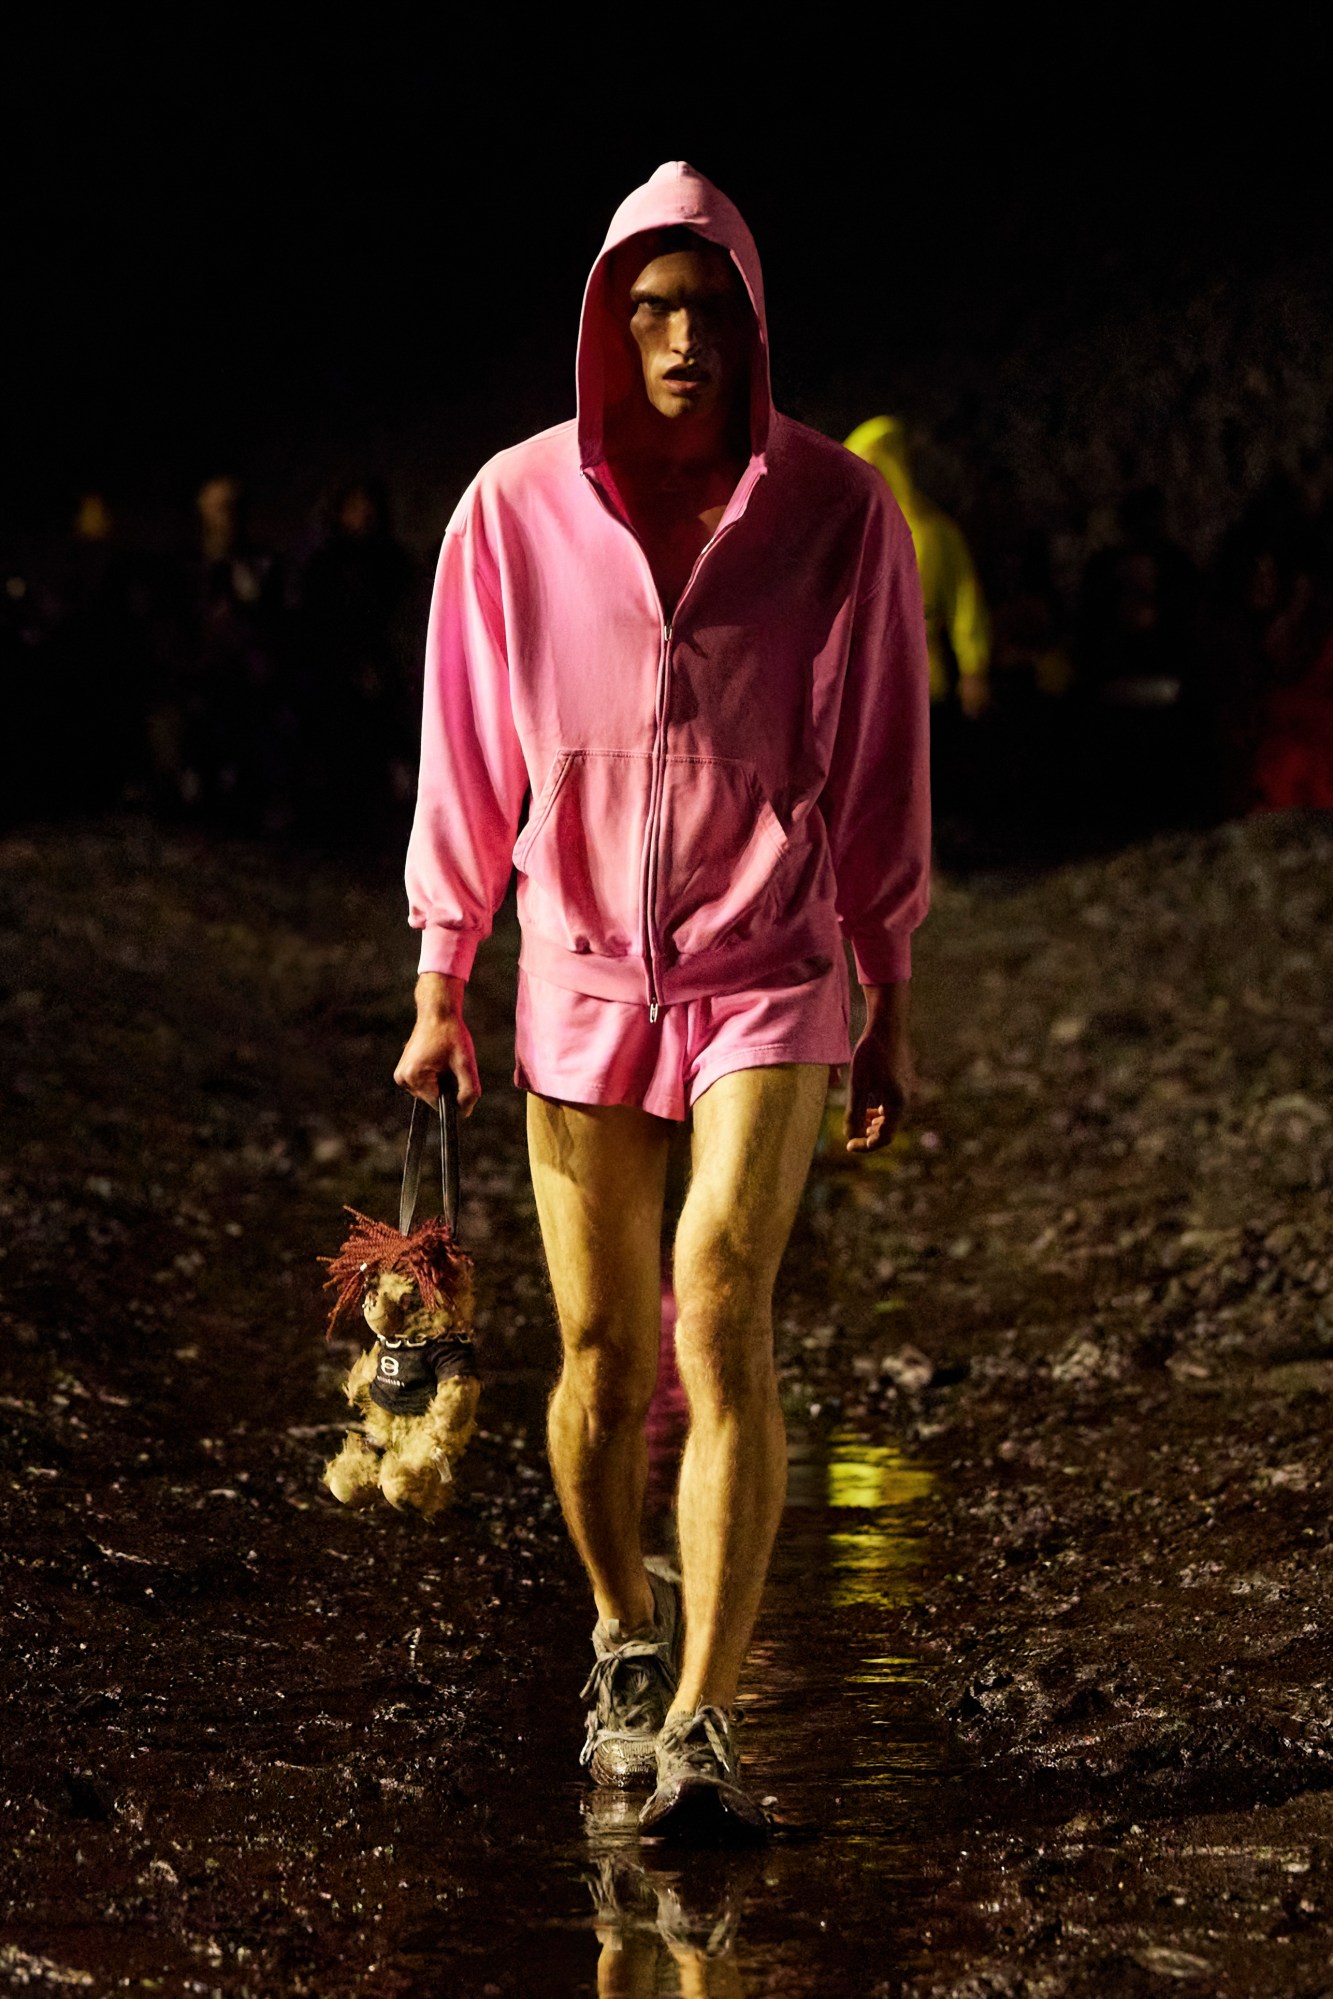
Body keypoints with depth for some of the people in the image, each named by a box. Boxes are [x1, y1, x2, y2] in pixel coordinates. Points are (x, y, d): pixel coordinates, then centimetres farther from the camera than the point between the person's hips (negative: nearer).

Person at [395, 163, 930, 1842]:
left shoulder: (835, 511, -4)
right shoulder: (516, 508, -2)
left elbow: (874, 769, 3)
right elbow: (469, 759, 5)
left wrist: (893, 1012, 6)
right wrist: (438, 991, 4)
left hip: (768, 969, -2)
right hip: (582, 978, 2)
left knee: (721, 1321, -18)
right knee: (600, 1356, 6)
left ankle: (698, 1724, -18)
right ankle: (626, 1638, 33)